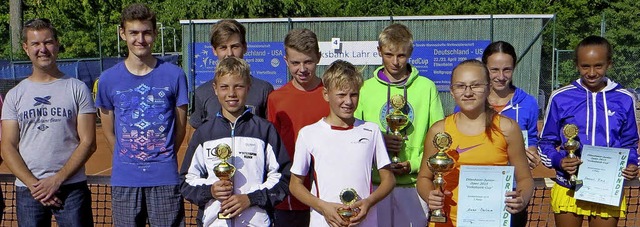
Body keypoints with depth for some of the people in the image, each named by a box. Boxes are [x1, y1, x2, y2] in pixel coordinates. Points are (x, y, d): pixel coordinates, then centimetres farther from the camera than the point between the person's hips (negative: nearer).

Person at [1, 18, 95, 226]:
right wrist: (34, 185, -10)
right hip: (27, 191, 2)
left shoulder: (78, 89, 1)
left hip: (72, 187, -2)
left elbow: (88, 143, -4)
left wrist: (57, 180, -11)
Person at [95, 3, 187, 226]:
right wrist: (129, 160, 9)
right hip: (124, 180, 1)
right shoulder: (108, 79, 2)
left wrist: (162, 158, 7)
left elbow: (180, 127, 6)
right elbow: (109, 131, 11)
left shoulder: (174, 75, -2)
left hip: (165, 177, -1)